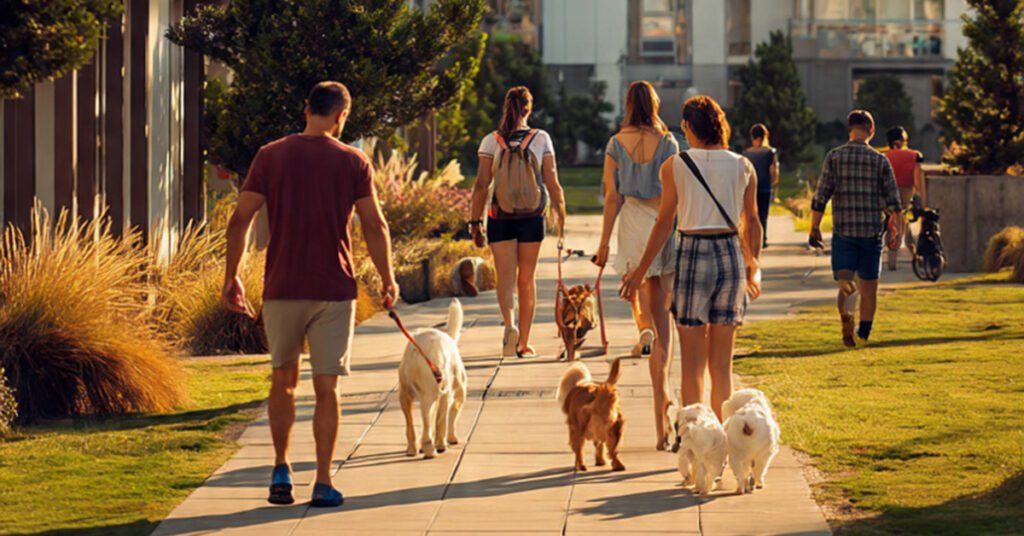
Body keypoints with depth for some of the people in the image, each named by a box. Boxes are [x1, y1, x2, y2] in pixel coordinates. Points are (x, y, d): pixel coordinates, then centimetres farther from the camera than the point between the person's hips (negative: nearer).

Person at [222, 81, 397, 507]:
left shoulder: (271, 156, 1)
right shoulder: (352, 162, -1)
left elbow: (240, 221, -1)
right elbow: (375, 226, -1)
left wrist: (231, 277, 7)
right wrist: (387, 280, 10)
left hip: (282, 288, 1)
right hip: (333, 289, -1)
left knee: (283, 380, 17)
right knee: (326, 387, 3)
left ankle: (281, 471, 15)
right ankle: (323, 482, 0)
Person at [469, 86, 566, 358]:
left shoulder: (491, 141, -3)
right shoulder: (541, 139, -2)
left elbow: (481, 185, -5)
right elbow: (552, 182, -2)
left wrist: (475, 221, 1)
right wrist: (560, 214, 9)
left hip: (500, 216, -1)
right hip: (532, 216, 1)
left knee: (505, 277, 1)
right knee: (527, 279, 11)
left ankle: (510, 324, -26)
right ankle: (524, 342, 13)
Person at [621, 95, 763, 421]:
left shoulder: (675, 166, -4)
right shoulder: (743, 167, 4)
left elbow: (665, 223, -3)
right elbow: (752, 223, 9)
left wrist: (641, 271, 6)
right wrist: (754, 266, 24)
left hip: (693, 255, -3)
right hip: (731, 255, 3)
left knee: (693, 364, 2)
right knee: (722, 363, 11)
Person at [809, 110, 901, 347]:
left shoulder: (834, 156, 0)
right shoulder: (880, 160, 0)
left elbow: (821, 196, -4)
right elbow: (893, 200, 0)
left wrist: (814, 228, 2)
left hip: (843, 231, 0)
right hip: (872, 230, 0)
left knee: (845, 285, -4)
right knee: (869, 285, 13)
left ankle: (846, 315, -33)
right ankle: (864, 333, 18)